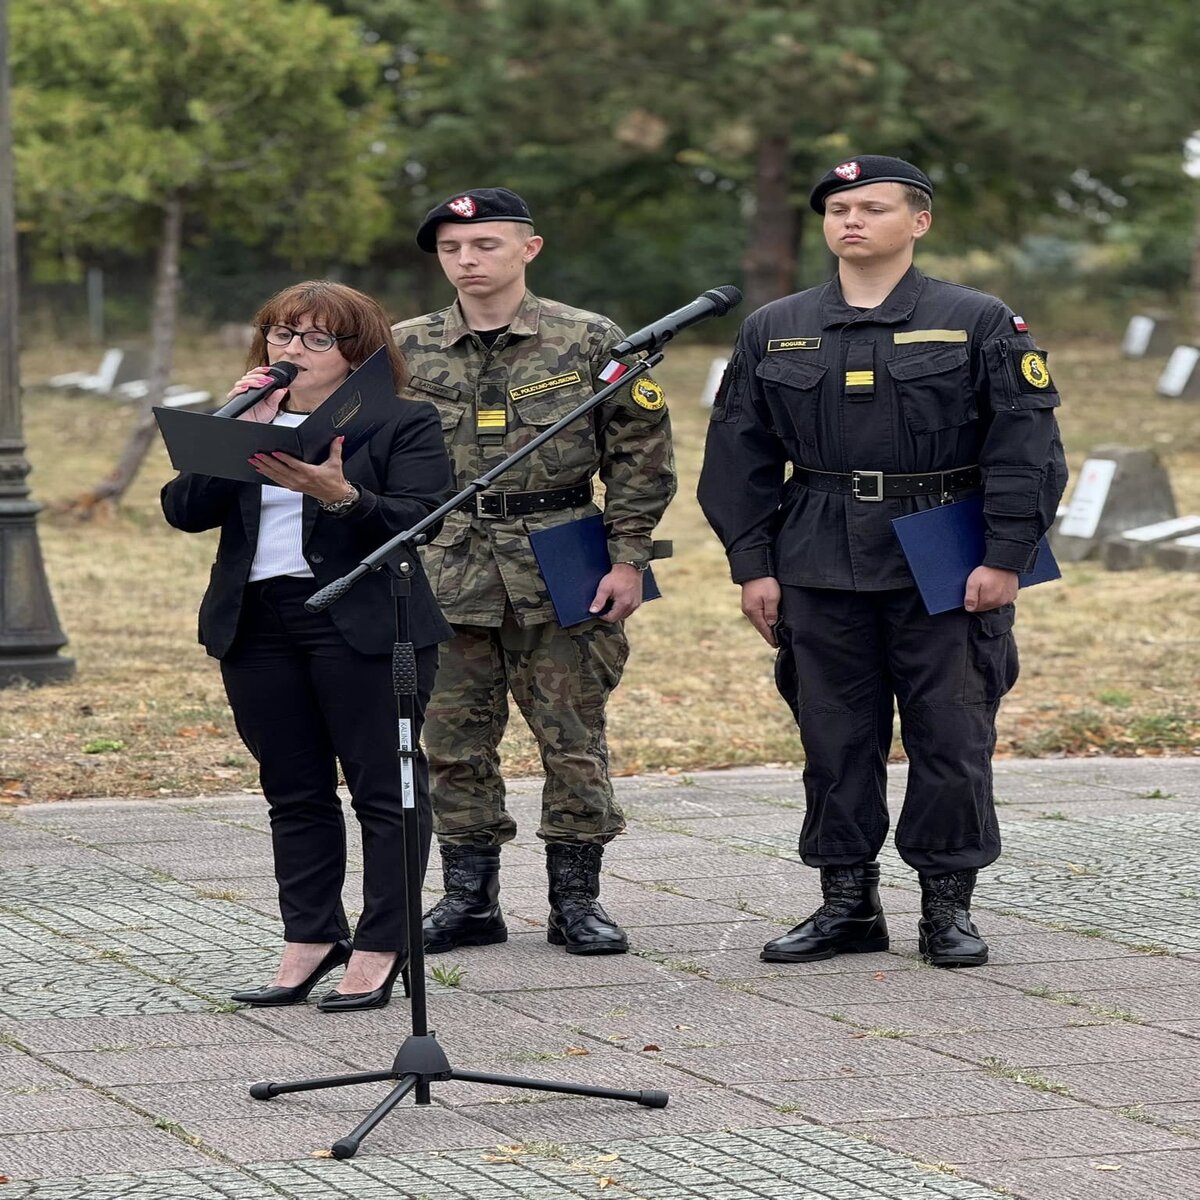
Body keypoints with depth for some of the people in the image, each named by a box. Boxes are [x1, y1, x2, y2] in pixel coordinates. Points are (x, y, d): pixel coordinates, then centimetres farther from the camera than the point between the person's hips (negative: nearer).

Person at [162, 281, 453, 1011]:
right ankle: (311, 938, 17)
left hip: (364, 628, -5)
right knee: (294, 792, 9)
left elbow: (417, 520, -12)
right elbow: (185, 511, 3)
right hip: (256, 628, 5)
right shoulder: (244, 421, 15)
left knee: (384, 787, -3)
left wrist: (340, 495, -29)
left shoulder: (404, 425, 0)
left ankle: (381, 948, 2)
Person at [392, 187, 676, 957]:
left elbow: (641, 456, 2)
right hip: (447, 569, 2)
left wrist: (629, 558, -3)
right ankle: (469, 898, 15)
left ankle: (576, 899, 11)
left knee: (574, 736, 2)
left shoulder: (591, 342, 0)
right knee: (456, 741, 5)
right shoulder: (408, 350, 7)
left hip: (560, 570, -2)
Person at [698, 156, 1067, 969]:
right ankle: (847, 903, 16)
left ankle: (949, 907, 10)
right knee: (835, 741, 6)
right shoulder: (774, 332, 9)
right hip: (822, 570, 3)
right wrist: (752, 565, 4)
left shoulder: (980, 324, 0)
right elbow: (740, 454, 11)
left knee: (953, 740, 0)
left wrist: (1007, 558, -10)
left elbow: (1028, 446, -3)